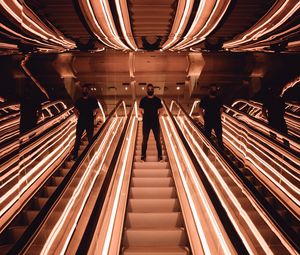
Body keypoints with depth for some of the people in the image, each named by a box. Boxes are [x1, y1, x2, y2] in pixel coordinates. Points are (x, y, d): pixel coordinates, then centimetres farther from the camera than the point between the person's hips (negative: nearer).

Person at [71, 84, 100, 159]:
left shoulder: (93, 100, -3)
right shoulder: (78, 100, 3)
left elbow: (98, 111, 1)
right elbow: (75, 110, 16)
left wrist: (93, 117, -6)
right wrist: (78, 116, 4)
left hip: (90, 123, -2)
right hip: (80, 122, 2)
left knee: (90, 139, 8)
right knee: (78, 139, 6)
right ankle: (75, 154, 15)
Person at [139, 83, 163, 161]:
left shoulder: (157, 100, 1)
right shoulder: (143, 100, 0)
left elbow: (160, 111, 7)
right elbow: (141, 111, 4)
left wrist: (157, 115, -6)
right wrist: (145, 115, -8)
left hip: (155, 123, 0)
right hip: (146, 123, 0)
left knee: (158, 140, 6)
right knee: (144, 140, 7)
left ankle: (160, 156, 16)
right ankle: (143, 156, 17)